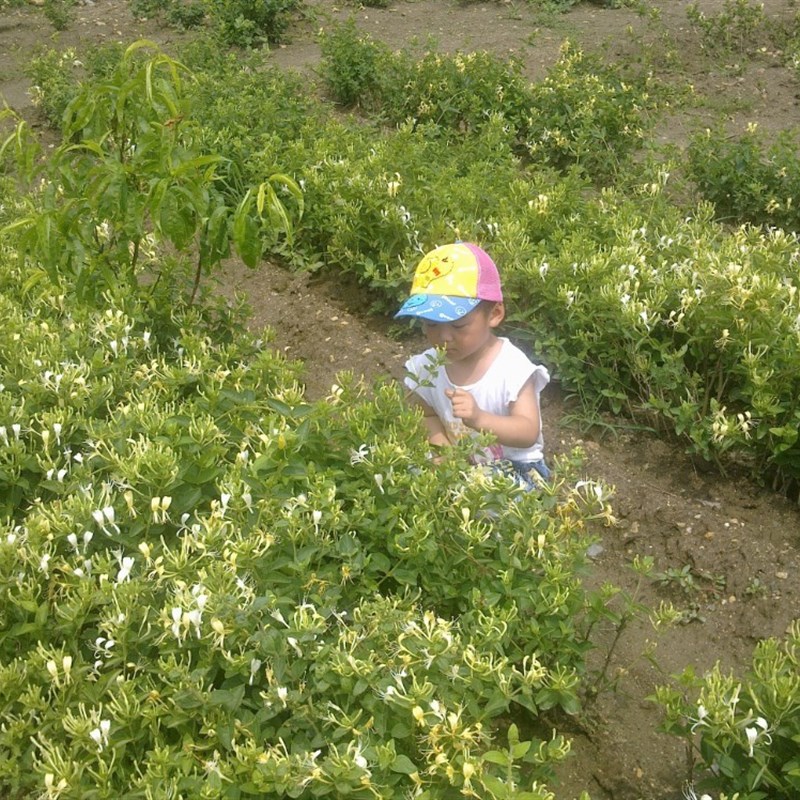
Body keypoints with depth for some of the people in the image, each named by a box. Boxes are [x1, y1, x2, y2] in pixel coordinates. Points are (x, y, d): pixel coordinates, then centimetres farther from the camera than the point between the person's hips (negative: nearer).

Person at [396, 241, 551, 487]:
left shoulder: (512, 368, -20)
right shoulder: (428, 366, -5)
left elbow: (529, 433, -25)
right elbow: (428, 415, 8)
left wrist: (479, 418, -43)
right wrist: (442, 445, -15)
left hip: (514, 468, -6)